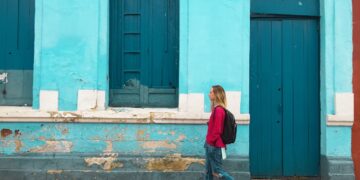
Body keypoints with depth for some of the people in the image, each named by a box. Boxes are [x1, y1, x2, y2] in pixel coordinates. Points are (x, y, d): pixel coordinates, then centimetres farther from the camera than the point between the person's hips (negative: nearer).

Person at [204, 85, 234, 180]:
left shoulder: (218, 110, -20)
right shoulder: (216, 108, 10)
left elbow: (217, 130, -22)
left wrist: (210, 141, -11)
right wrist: (208, 142, 13)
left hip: (215, 146, -9)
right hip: (211, 145, 9)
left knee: (217, 171, 0)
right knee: (208, 171, 15)